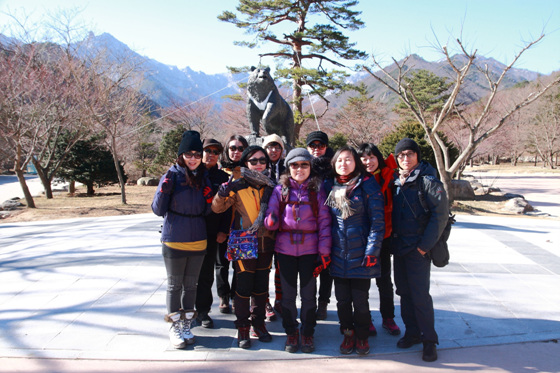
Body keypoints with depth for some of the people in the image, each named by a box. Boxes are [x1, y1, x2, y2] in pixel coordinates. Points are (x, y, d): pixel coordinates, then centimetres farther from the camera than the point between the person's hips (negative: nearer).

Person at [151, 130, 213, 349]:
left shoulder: (203, 178, 5)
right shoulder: (172, 177, -8)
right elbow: (158, 210, -9)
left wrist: (209, 199, -9)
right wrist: (164, 189, -23)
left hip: (198, 241, 4)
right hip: (174, 241, -4)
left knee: (191, 285, 13)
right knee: (174, 285, 8)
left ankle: (186, 325, 26)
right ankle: (174, 327, 21)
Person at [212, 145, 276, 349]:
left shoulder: (270, 185, 7)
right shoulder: (237, 185, -5)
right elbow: (217, 208, -7)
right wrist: (222, 193, -25)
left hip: (265, 242, 4)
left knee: (261, 286, 12)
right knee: (243, 286, 0)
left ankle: (258, 323, 27)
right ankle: (242, 327, 14)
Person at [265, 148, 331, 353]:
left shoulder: (317, 190, 1)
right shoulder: (281, 189, 3)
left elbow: (324, 221, -1)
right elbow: (271, 217, 1)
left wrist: (324, 250, -7)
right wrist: (270, 221, -24)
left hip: (309, 248, -1)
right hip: (285, 248, 1)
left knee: (308, 292, 8)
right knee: (288, 292, 10)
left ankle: (307, 334, 24)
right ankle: (291, 333, 26)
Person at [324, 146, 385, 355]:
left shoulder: (367, 185, -6)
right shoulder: (329, 186, 6)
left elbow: (377, 221, -8)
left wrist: (372, 251, -14)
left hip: (360, 255, -3)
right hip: (337, 255, 3)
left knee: (360, 300, 7)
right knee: (342, 299, 12)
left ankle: (362, 336, 28)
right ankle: (348, 333, 32)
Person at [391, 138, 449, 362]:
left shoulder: (428, 181, -10)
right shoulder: (396, 182, 9)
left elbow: (440, 214, -15)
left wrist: (425, 245, -16)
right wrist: (392, 241, 6)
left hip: (418, 249, -6)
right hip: (398, 247, 6)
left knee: (420, 294, -2)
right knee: (404, 291, 13)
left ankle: (429, 340, 13)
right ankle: (412, 333, 28)